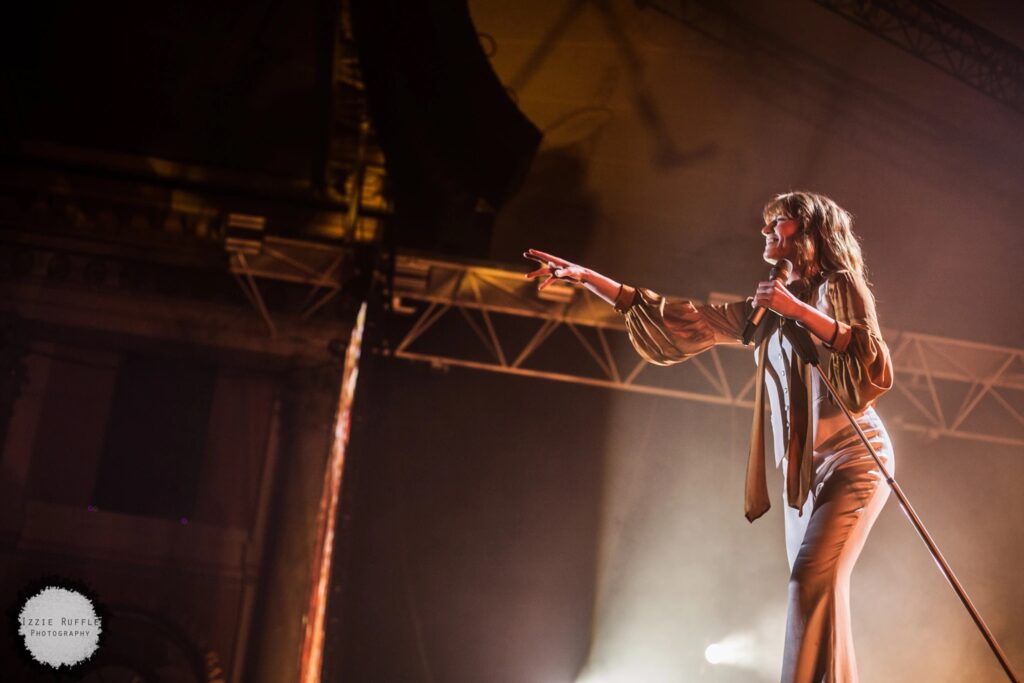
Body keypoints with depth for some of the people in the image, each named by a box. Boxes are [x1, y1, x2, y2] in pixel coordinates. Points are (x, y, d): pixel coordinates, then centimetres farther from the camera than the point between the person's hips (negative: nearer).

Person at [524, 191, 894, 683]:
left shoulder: (841, 286, -1)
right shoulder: (766, 309, 17)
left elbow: (875, 366, -14)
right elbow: (681, 322, 14)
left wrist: (801, 310, -19)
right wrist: (586, 278, 11)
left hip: (850, 457, -7)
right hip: (802, 468, 7)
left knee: (814, 577, -22)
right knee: (819, 592, -1)